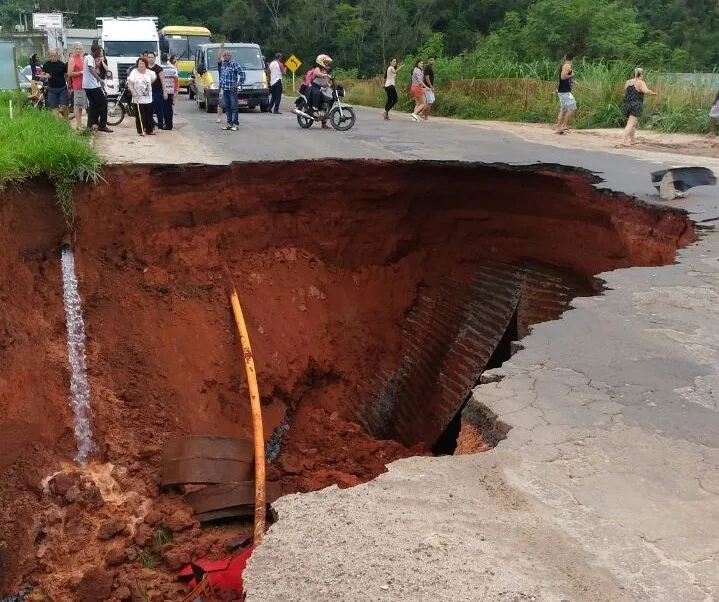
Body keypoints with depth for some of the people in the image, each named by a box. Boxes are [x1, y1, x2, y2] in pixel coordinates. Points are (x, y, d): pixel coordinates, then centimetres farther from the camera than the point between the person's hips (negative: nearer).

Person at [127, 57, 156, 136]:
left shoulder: (149, 72, 2)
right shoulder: (134, 72, -7)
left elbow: (154, 78, 23)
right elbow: (129, 84, -10)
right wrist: (133, 91, -22)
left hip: (148, 98, 3)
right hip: (138, 99, -3)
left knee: (149, 115, 8)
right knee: (139, 115, -1)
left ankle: (149, 130, 18)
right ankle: (140, 131, 7)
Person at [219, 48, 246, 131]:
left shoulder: (234, 63, -8)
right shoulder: (223, 64, 14)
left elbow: (242, 73, -10)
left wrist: (239, 83, -13)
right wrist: (220, 85, 19)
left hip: (232, 89, -7)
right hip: (225, 89, 8)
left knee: (234, 106, -7)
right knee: (227, 107, 10)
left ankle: (236, 124, -6)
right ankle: (229, 123, 16)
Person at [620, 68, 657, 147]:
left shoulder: (628, 82, 12)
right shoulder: (640, 82, -8)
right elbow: (646, 91, -22)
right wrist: (653, 93, -5)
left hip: (627, 105, 7)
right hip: (636, 105, -7)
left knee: (633, 123, 19)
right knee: (631, 124, -10)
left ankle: (632, 140, 22)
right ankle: (624, 141, -19)